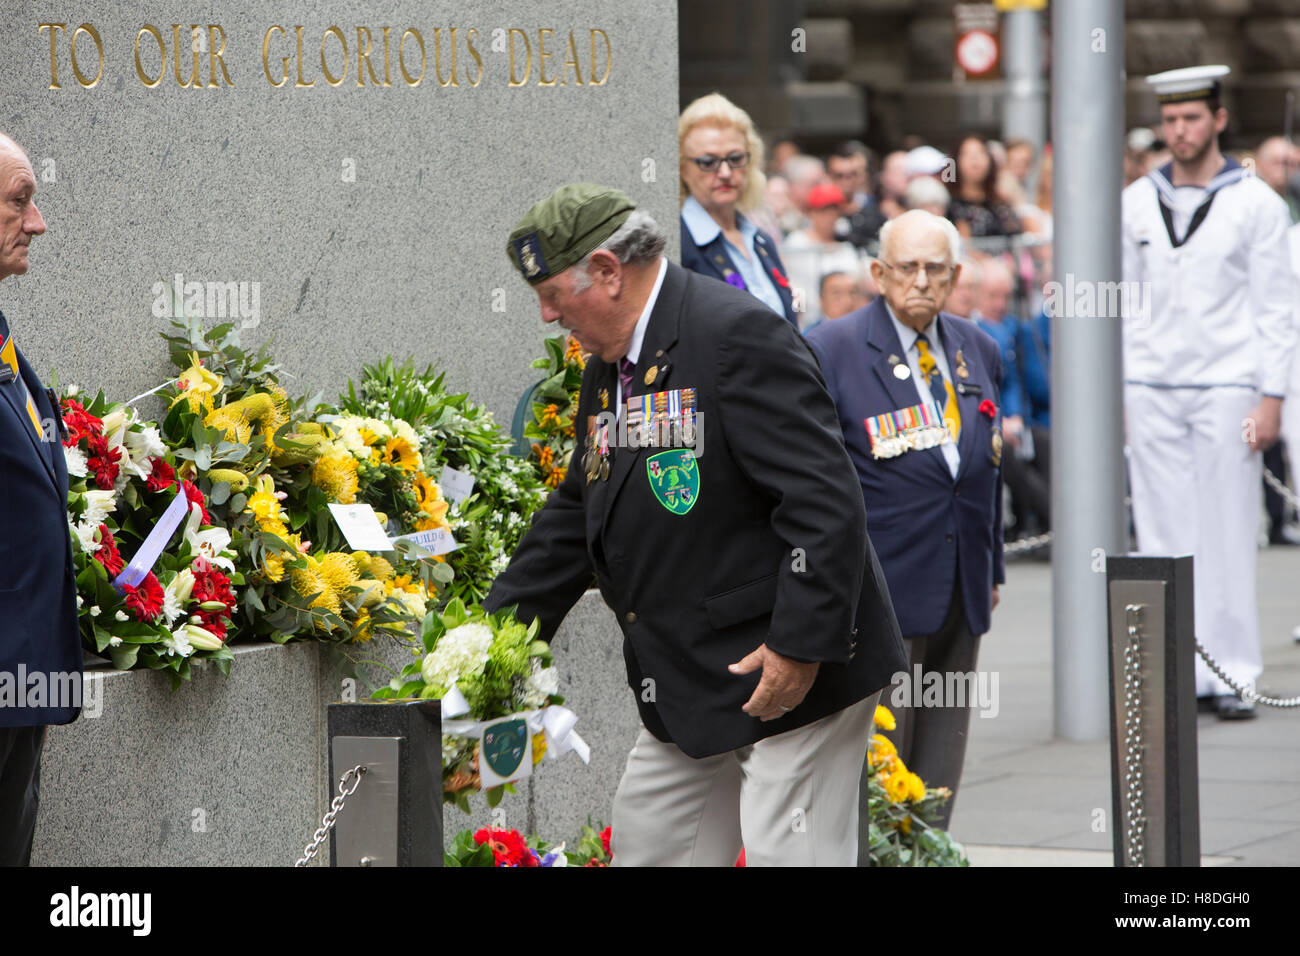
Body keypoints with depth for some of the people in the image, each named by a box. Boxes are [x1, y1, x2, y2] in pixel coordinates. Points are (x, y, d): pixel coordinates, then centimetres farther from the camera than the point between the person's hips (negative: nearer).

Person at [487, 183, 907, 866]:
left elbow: (826, 502, -23)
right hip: (687, 690, 10)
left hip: (794, 676, -10)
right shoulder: (609, 368, 12)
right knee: (643, 849, 12)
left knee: (789, 857, -9)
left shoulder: (736, 335, -19)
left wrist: (801, 645, -25)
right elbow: (577, 514, 23)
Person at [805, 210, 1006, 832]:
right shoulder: (832, 351, -7)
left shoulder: (978, 351, 12)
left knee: (941, 758, 9)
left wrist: (991, 568, 19)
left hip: (962, 593, 6)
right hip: (880, 589, -6)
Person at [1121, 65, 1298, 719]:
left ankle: (1228, 674, 3)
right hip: (1151, 389, 3)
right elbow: (1126, 301, 13)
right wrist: (1113, 390, 7)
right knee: (1163, 535, 2)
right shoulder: (1137, 202, 9)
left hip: (1226, 385, -3)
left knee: (1227, 535, -3)